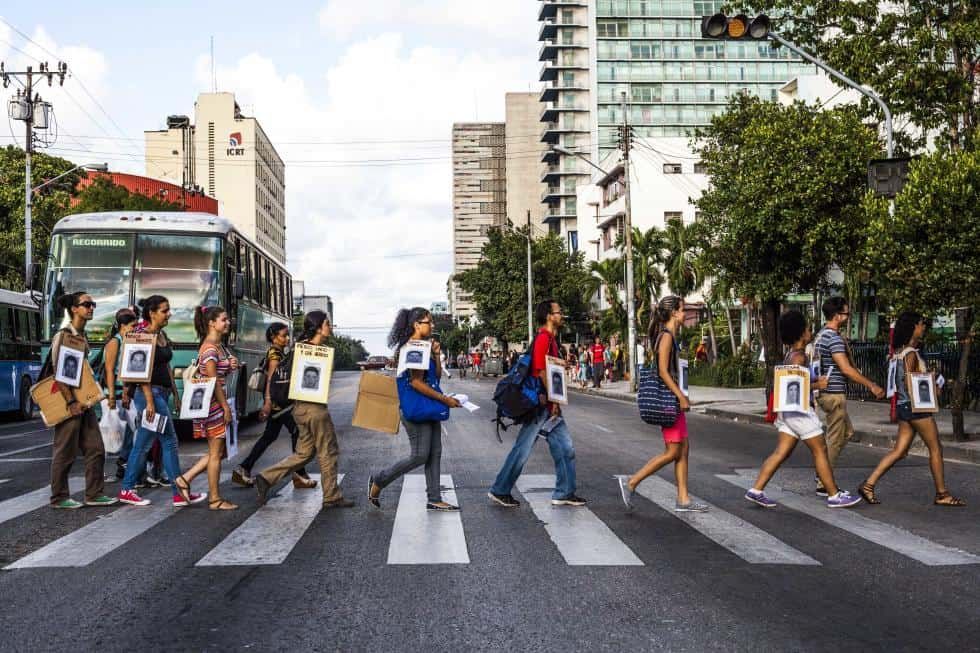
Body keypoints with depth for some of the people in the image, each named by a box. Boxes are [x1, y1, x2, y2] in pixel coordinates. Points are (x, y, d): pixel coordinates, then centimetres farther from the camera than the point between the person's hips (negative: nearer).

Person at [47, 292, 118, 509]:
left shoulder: (82, 335, 13)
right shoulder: (63, 335, -12)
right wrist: (71, 401, -19)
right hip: (69, 401, -8)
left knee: (95, 448, 7)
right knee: (65, 451, 0)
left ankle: (94, 494, 14)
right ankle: (59, 497, 11)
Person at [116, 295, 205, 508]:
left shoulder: (162, 335, 14)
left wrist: (175, 393, 18)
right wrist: (150, 401, -21)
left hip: (162, 393, 9)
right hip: (149, 393, -9)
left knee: (143, 444, 10)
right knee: (169, 441, -6)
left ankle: (127, 490, 14)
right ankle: (180, 492, 0)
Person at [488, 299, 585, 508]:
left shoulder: (550, 339, 16)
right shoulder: (543, 338, -15)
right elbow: (541, 371, -20)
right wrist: (552, 401, -17)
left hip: (549, 406, 10)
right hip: (542, 404, -10)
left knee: (565, 447, 8)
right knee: (523, 449, -2)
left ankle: (564, 493, 14)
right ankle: (500, 491, 8)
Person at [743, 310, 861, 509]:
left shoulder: (792, 355, 14)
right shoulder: (798, 356, -16)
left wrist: (815, 380, 15)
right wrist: (817, 385, -15)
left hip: (789, 410, 9)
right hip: (800, 409, -9)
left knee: (781, 453, 7)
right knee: (820, 451, 1)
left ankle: (756, 490, 3)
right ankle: (834, 496, 9)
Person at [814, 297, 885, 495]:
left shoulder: (822, 334, 13)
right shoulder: (834, 338, -18)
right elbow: (846, 369, -23)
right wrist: (871, 386, -18)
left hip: (826, 391, 10)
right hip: (834, 393, -10)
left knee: (847, 432, 18)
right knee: (834, 439, -2)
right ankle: (824, 484, 3)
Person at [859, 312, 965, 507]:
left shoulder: (901, 351, 13)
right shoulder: (911, 354, -15)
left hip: (904, 406, 9)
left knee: (899, 451, 7)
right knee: (936, 448, 3)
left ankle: (868, 484, 0)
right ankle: (942, 494, 10)